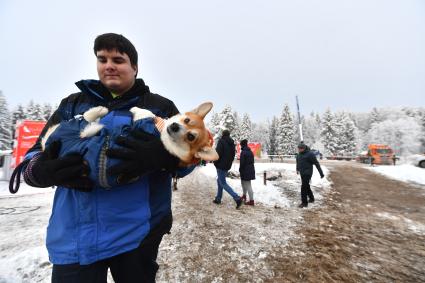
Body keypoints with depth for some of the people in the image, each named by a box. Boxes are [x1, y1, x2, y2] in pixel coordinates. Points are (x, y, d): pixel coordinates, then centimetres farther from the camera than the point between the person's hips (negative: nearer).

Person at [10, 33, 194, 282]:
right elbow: (36, 155, 8)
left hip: (138, 232, -1)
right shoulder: (72, 104, 11)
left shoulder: (159, 107, 2)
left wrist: (162, 156, -27)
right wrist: (43, 170, -16)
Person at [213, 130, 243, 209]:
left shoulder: (221, 141, -13)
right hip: (227, 166, 8)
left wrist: (215, 163, -6)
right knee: (219, 181, 20)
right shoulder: (232, 143, 11)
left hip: (221, 166, -8)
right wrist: (229, 163, 15)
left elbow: (218, 153, -20)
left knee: (223, 183, -4)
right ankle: (218, 199, 27)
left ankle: (237, 198, -14)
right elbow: (233, 155, 13)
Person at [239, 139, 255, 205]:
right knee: (243, 182, 24)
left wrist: (240, 170, -4)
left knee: (248, 185, -2)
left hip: (245, 171, -9)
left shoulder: (243, 152, -17)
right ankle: (244, 195, 38)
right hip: (251, 170, 9)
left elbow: (242, 163, -18)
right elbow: (252, 161, 14)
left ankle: (251, 200, 2)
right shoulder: (250, 151, 9)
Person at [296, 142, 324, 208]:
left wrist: (321, 173, -9)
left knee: (304, 187, -8)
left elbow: (316, 164, -11)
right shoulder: (299, 154, 7)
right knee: (306, 186, 18)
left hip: (307, 173, -7)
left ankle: (304, 203, 1)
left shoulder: (310, 154, -14)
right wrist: (297, 169, 36)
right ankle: (311, 198, 36)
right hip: (302, 173, 7)